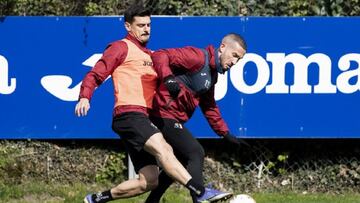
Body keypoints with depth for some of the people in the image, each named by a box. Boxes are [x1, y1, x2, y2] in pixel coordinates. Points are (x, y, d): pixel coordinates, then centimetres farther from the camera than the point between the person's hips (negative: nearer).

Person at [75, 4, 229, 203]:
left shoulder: (151, 56, 27)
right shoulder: (121, 48, 4)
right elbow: (96, 74, -3)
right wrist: (85, 97, -19)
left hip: (144, 118, 9)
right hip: (129, 114, -9)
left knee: (149, 181, 4)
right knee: (162, 148, -31)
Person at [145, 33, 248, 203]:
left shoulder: (212, 72, 18)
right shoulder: (198, 57, -13)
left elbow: (209, 107, 28)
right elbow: (160, 56, -23)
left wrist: (225, 134, 24)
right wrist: (168, 78, -40)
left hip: (172, 120, 10)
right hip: (165, 116, -10)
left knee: (181, 163, 17)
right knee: (195, 153, -19)